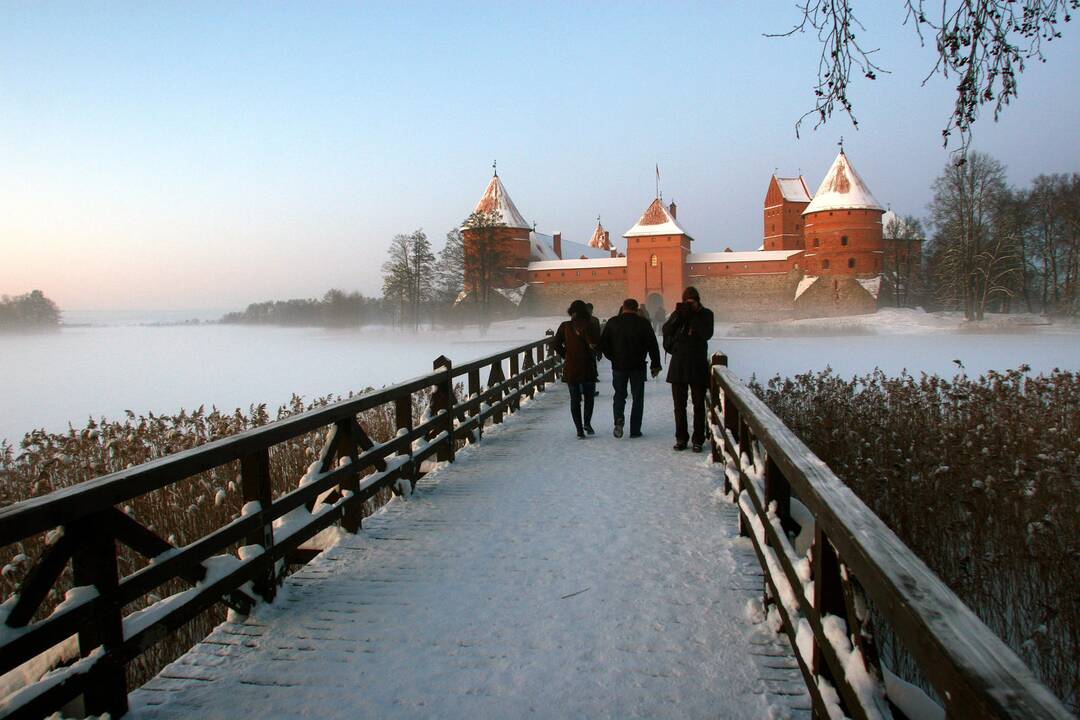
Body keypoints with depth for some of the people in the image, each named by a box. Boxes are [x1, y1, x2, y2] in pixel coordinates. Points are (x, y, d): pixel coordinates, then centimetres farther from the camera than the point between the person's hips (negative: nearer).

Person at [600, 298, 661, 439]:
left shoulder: (612, 322, 1)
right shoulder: (643, 323, -3)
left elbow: (603, 343, 2)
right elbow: (652, 345, -4)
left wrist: (613, 358, 12)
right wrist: (656, 365, 3)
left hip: (618, 365, 1)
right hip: (638, 366, -1)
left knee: (619, 394, 14)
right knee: (637, 397, 8)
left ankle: (619, 419, -11)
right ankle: (635, 430, 7)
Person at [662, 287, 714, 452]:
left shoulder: (705, 314, 2)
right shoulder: (678, 313, 6)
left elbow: (707, 333, -13)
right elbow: (666, 330, -7)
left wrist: (693, 316, -17)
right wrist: (678, 316, -17)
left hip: (698, 365, -2)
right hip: (678, 364, 2)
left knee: (698, 404, 2)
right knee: (679, 404, 7)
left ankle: (698, 439, 7)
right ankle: (681, 438, 15)